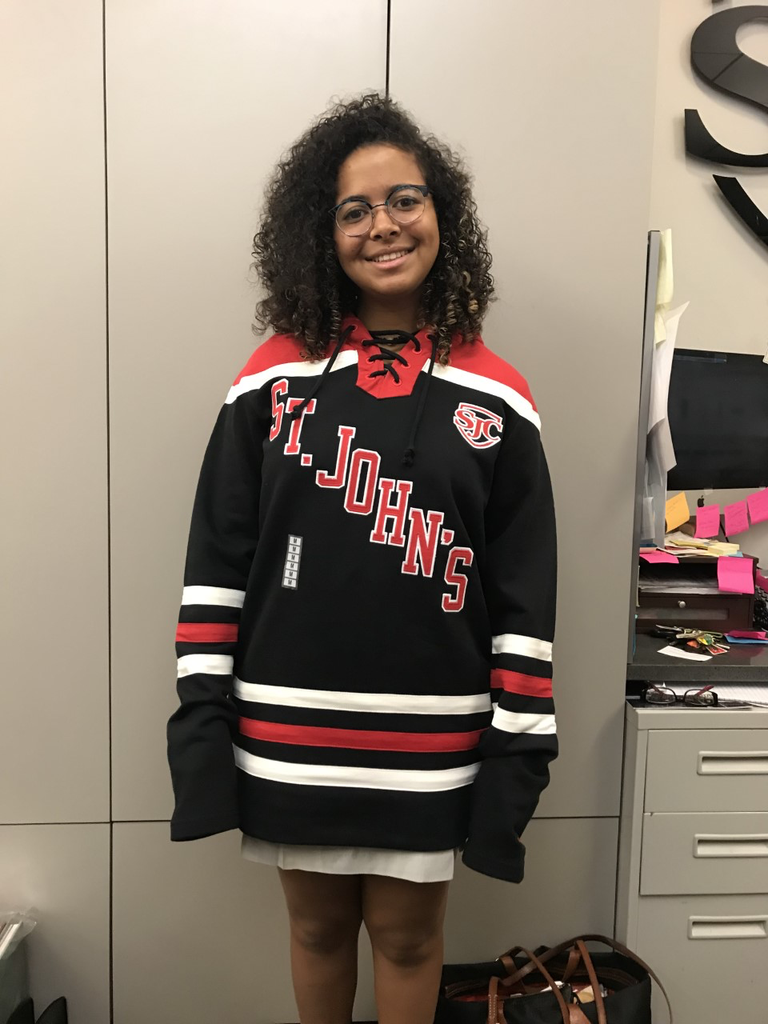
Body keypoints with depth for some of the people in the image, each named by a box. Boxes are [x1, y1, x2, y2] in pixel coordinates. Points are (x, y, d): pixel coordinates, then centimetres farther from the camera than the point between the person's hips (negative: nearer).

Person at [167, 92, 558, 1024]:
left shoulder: (493, 398, -3)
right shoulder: (274, 378, -2)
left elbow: (524, 597, -2)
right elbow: (215, 563, -1)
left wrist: (518, 746, -2)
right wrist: (202, 717, -3)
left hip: (428, 745, 0)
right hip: (289, 739, 1)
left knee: (408, 933, 18)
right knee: (316, 924, 21)